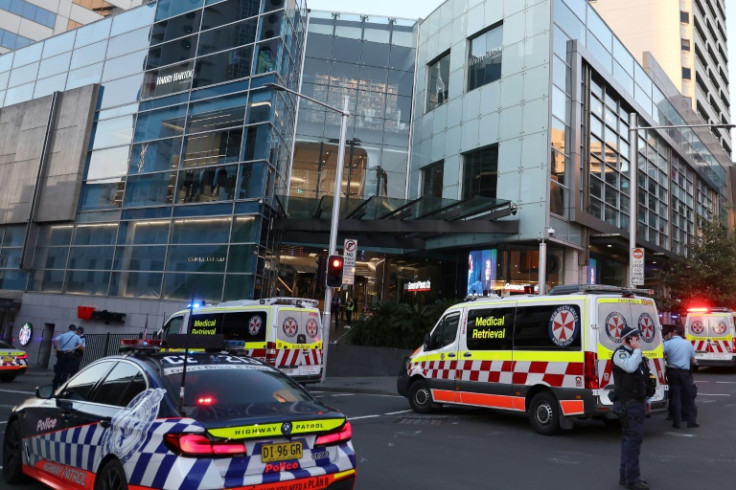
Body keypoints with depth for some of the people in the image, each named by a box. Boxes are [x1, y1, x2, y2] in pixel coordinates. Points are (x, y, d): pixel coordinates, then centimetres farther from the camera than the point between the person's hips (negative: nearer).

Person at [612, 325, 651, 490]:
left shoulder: (634, 354, 19)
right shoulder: (620, 353, -12)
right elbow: (630, 367, -33)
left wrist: (644, 400, 25)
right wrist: (637, 350, -19)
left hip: (636, 402, 10)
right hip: (628, 403, -10)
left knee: (630, 438, 14)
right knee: (634, 438, -13)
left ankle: (626, 476, 22)